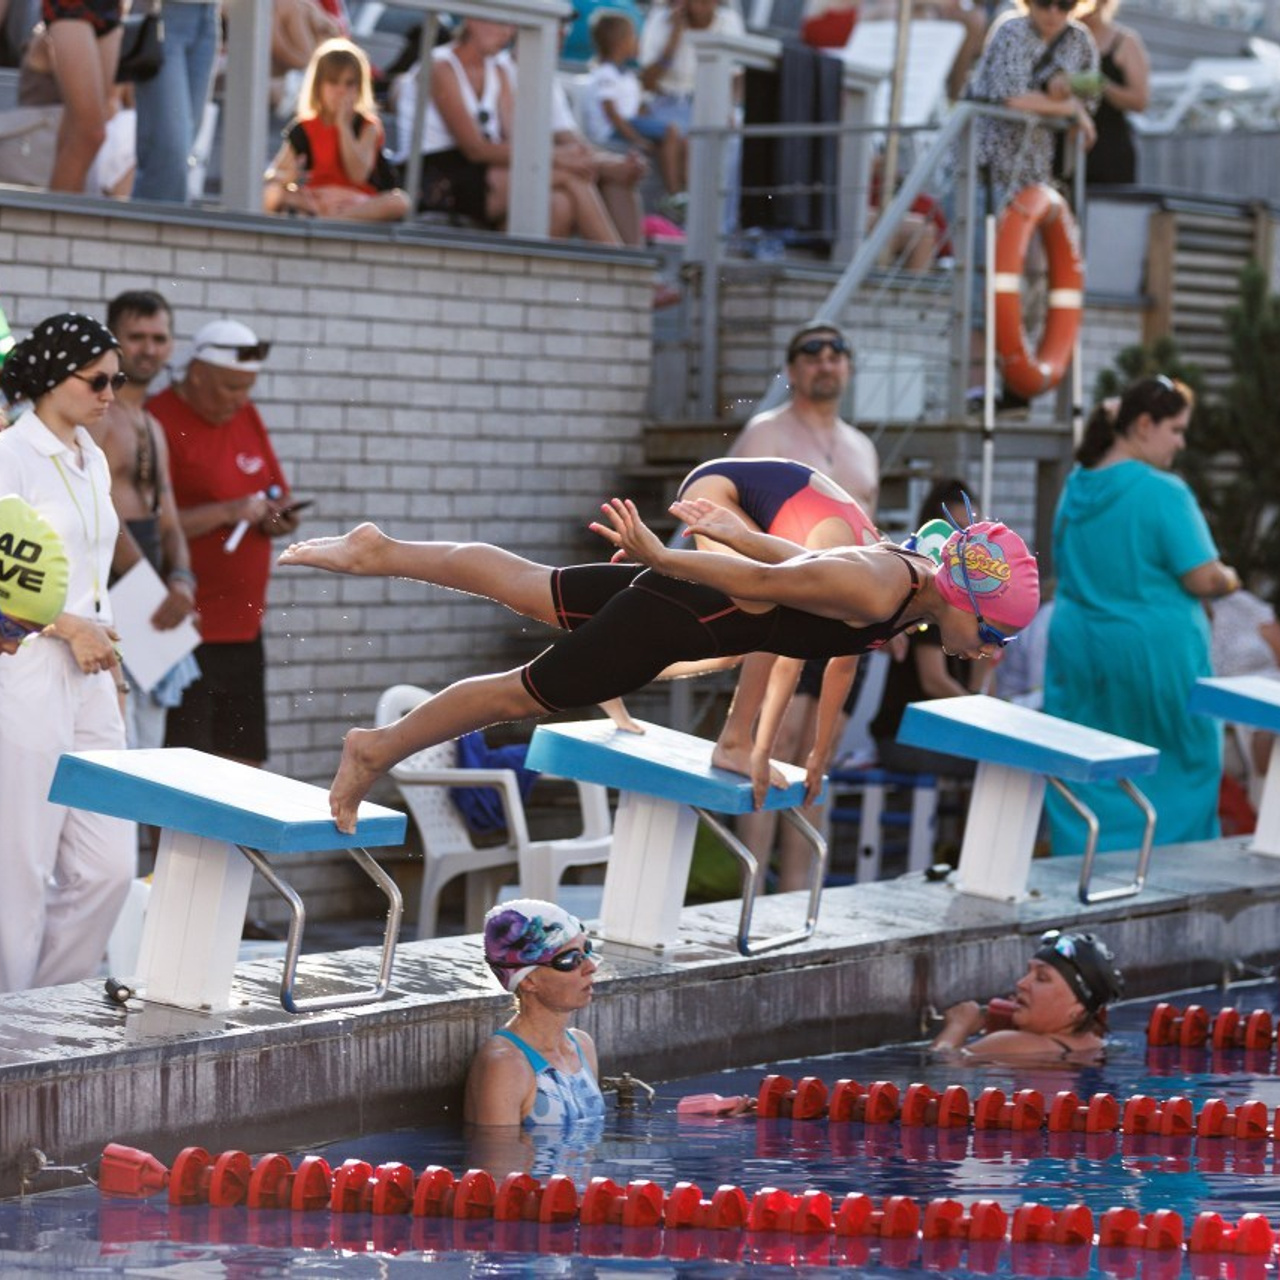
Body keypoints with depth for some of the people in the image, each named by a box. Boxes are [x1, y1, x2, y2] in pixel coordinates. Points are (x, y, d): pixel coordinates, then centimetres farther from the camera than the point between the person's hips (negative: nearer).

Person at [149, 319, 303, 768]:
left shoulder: (247, 417, 14)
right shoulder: (160, 423, -10)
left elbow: (276, 494, 24)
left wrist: (280, 518, 1)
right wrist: (228, 512, -21)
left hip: (244, 629, 8)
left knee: (244, 763, 9)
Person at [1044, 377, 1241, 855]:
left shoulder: (1076, 487, 6)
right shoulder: (1164, 493, -17)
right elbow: (1202, 580, -17)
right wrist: (1229, 580, 3)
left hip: (1079, 651, 6)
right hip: (1156, 654, -6)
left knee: (1089, 778, 10)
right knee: (1183, 769, 8)